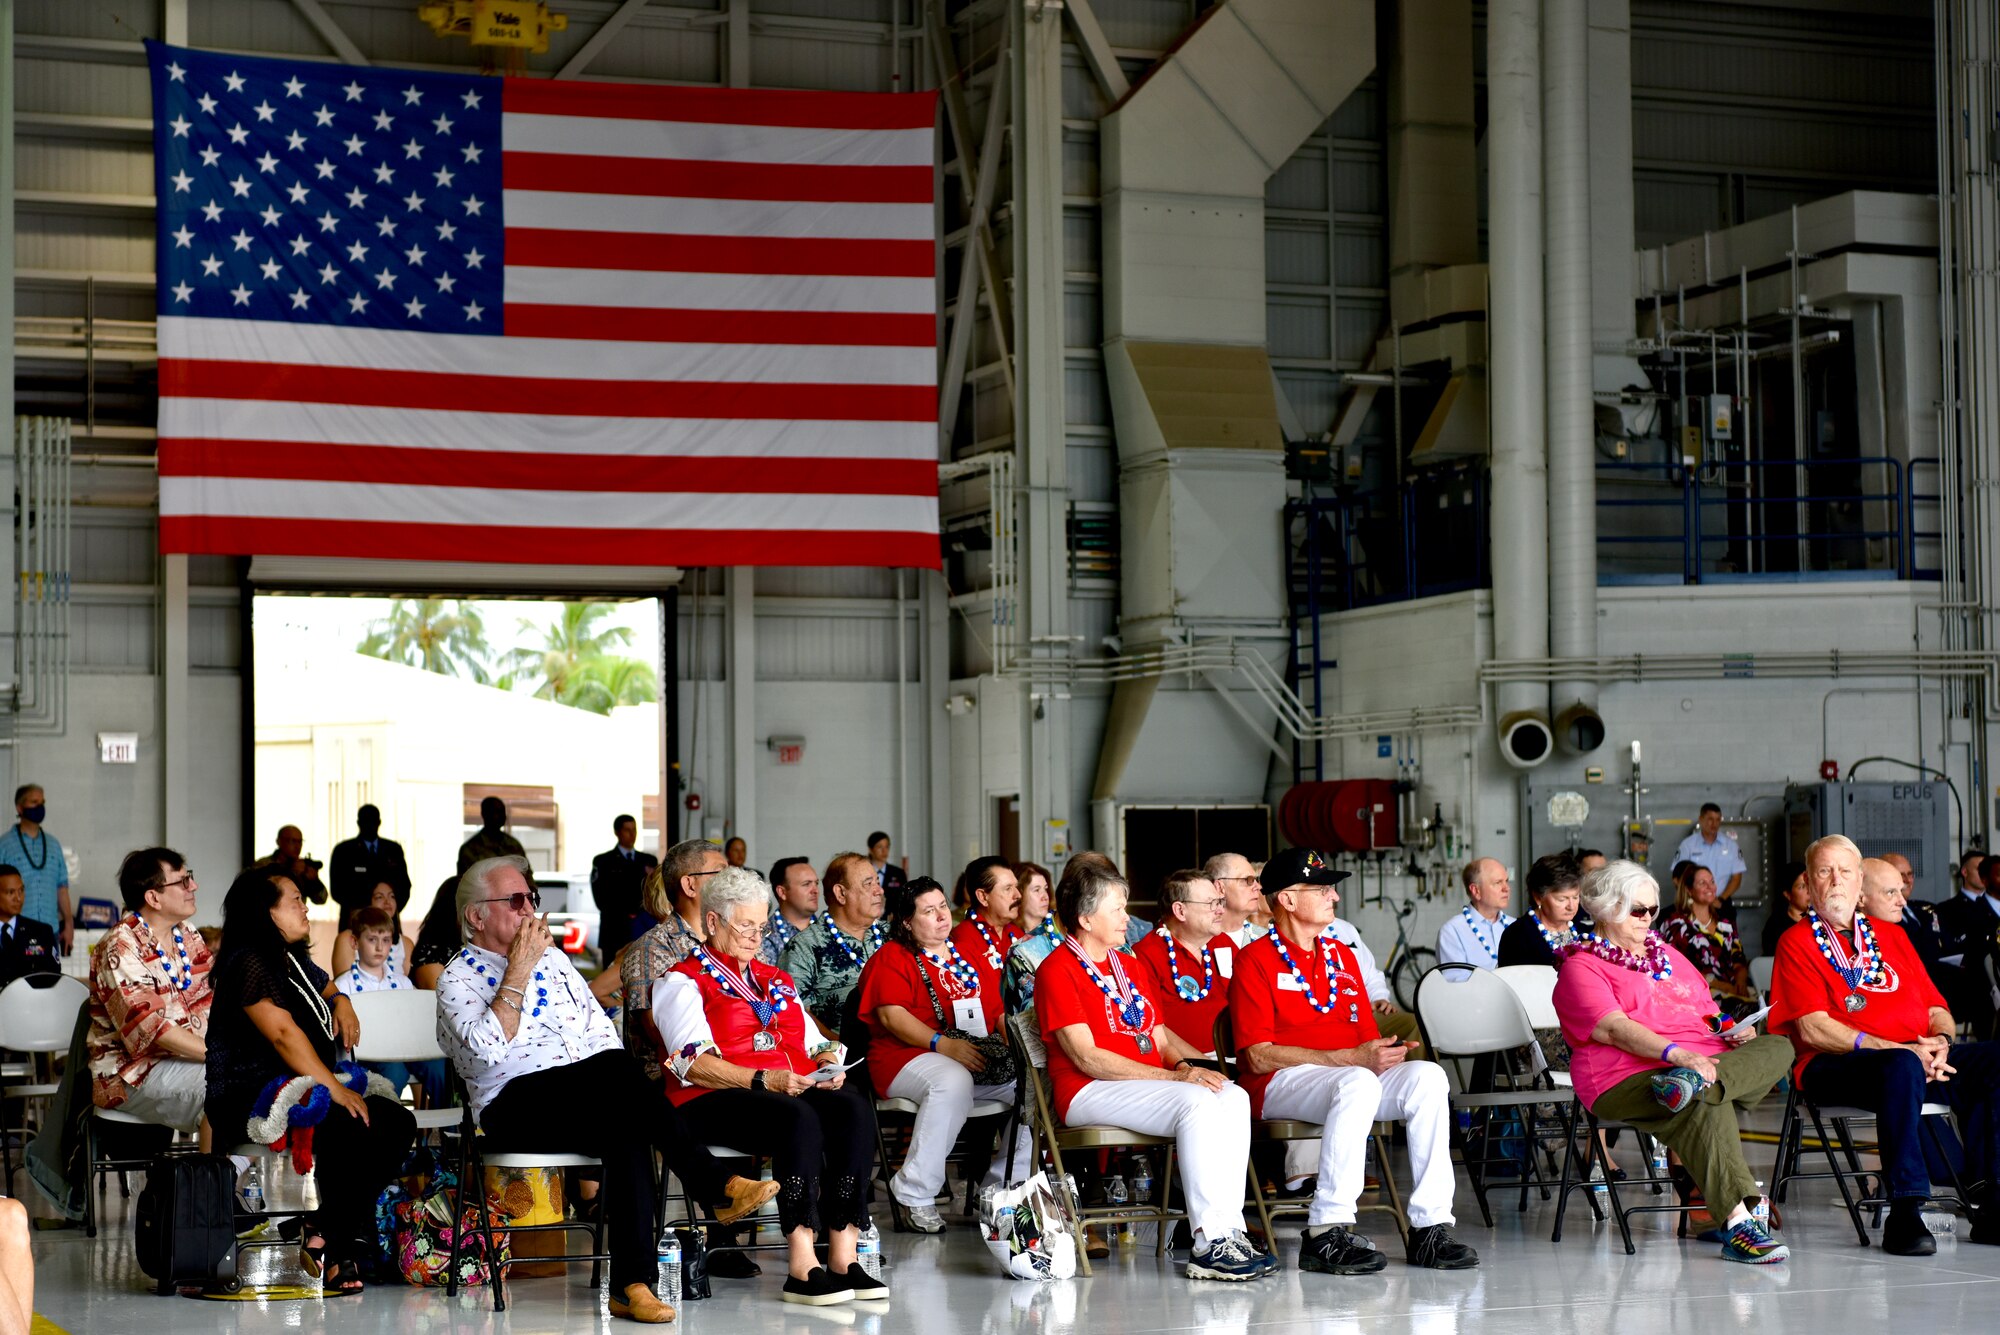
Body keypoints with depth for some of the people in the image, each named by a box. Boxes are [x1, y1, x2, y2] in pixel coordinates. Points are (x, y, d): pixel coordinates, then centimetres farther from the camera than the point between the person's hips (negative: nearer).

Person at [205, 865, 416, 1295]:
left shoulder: (296, 961, 20)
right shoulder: (248, 964, -10)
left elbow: (326, 988, 41)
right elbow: (284, 1034, -20)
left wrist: (341, 1004, 14)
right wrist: (336, 1090, -24)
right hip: (250, 1099, -10)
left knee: (398, 1122, -12)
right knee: (353, 1129, -34)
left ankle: (326, 1234, -16)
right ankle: (332, 1243, -20)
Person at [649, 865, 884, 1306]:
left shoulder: (776, 981, 29)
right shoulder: (682, 981, 6)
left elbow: (816, 1043, 24)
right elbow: (692, 1062, -10)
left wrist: (829, 1068, 0)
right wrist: (762, 1081, -22)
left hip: (797, 1090, 6)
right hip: (711, 1103, -6)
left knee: (854, 1106, -27)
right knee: (798, 1119, -37)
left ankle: (843, 1258, -32)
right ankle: (802, 1268, -39)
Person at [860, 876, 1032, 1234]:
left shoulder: (966, 956, 24)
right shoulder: (892, 957, 4)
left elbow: (995, 1010, 24)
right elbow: (891, 1015, -11)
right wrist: (943, 1044, -24)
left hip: (981, 1062, 7)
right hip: (909, 1058, -7)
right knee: (952, 1081, -40)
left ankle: (1001, 1186, -3)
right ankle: (914, 1196, -31)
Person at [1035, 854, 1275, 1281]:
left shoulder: (1126, 966, 23)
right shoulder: (1057, 970, -5)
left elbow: (1160, 1038, 21)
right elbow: (1086, 1057, -14)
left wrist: (1190, 1065, -5)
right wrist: (1174, 1077, -18)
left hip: (1148, 1084, 8)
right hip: (1089, 1094, -8)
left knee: (1233, 1097, -19)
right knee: (1197, 1103, -31)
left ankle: (1229, 1231, -26)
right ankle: (1209, 1245, -32)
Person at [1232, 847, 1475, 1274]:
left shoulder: (1340, 955, 21)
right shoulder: (1256, 960, -1)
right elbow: (1258, 1056, -11)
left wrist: (1384, 1053, -5)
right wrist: (1352, 1058, -17)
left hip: (1353, 1077, 7)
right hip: (1280, 1083, -6)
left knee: (1427, 1075, -22)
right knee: (1359, 1083, -37)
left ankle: (1430, 1227, -25)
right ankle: (1325, 1233, -37)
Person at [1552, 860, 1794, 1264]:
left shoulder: (1668, 956, 29)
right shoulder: (1581, 967, 4)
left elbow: (1707, 1015, 31)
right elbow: (1614, 1030, -11)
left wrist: (1732, 1032, 6)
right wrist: (1679, 1054, -25)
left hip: (1704, 1060, 7)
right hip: (1628, 1077, -7)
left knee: (1777, 1047, -17)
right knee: (1706, 1103, -36)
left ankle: (1695, 1083, -41)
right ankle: (1738, 1222, -44)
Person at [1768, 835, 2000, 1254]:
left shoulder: (1891, 936, 25)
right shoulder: (1797, 943, 6)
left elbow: (1936, 1006, 20)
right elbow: (1814, 1030, -6)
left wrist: (1941, 1040, -4)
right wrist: (1896, 1049, -15)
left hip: (1919, 1056, 6)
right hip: (1834, 1067, -6)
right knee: (1901, 1067, -38)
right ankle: (1905, 1211, -38)